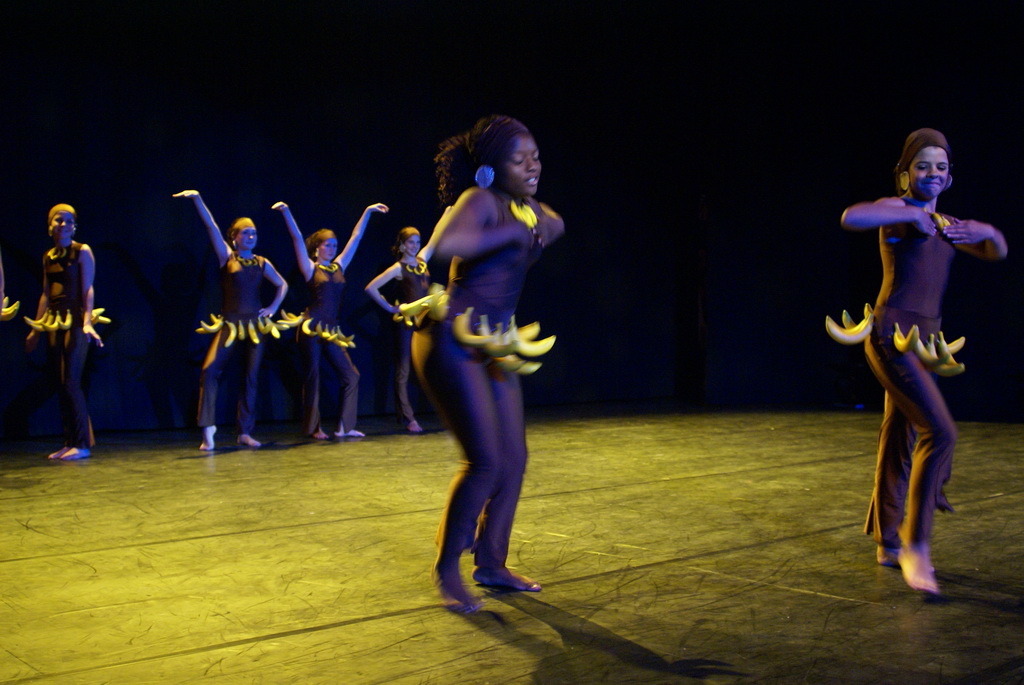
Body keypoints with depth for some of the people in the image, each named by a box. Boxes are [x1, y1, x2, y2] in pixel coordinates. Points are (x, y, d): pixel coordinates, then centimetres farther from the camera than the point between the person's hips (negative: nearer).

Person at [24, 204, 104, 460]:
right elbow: (45, 294, 18)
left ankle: (83, 444, -7)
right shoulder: (48, 257, 15)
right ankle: (70, 443, 11)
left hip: (75, 321, -6)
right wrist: (36, 329, 18)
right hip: (53, 323, 6)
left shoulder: (82, 251, -2)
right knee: (61, 385, 5)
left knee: (71, 383, -11)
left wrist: (87, 322, -21)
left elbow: (88, 289, -9)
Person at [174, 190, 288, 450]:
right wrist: (197, 199, -16)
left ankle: (245, 433, 11)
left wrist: (273, 308, 7)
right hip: (229, 324, -3)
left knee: (251, 377, 4)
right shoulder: (226, 257, 2)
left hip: (255, 325, 3)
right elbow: (211, 226, -8)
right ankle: (208, 431, -15)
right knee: (210, 370, -18)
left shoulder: (262, 263, 9)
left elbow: (282, 285, 21)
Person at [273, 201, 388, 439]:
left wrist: (368, 212, 14)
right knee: (312, 377, 1)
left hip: (331, 330, 5)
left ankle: (345, 427, 4)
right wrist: (286, 212, -16)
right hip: (311, 328, -5)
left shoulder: (339, 267, 11)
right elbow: (297, 238, -9)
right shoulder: (311, 269, 0)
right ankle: (312, 428, 9)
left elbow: (356, 238, 13)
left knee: (350, 375, -1)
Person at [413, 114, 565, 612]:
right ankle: (446, 568, 5)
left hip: (492, 348, 9)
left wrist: (542, 231, 15)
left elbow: (555, 224, 36)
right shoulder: (481, 201, -15)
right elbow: (443, 244, -36)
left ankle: (491, 564, 24)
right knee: (485, 461, -14)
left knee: (514, 460, 9)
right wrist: (510, 233, -26)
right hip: (451, 342, -9)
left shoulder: (524, 206, 12)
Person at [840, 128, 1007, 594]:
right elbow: (850, 218, -26)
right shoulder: (899, 209, -5)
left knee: (900, 442, 13)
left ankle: (888, 544, 24)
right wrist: (911, 213, -19)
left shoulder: (945, 224, 18)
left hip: (924, 341, 8)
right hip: (893, 336, -8)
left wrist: (987, 231, 7)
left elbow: (997, 253, 29)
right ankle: (916, 547, -13)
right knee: (940, 432, -20)